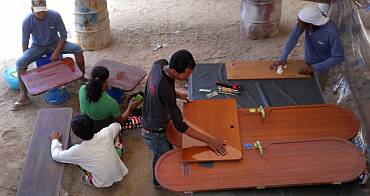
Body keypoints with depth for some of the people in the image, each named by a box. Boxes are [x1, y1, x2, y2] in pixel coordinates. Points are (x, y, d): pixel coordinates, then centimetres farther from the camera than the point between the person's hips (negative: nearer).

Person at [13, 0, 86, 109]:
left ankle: (83, 78, -5)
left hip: (55, 44, 0)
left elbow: (63, 35, -11)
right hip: (37, 47, 0)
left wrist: (56, 52, -19)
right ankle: (24, 97, -14)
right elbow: (25, 43, -9)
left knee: (77, 49, -23)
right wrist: (27, 59, -10)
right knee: (20, 63, -23)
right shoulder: (27, 21, -20)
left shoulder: (55, 16, -21)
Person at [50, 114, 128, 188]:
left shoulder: (77, 151, -27)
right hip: (120, 174, 3)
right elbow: (117, 125, 2)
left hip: (103, 183, -2)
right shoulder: (106, 134, -22)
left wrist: (55, 140, 9)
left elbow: (56, 155, -9)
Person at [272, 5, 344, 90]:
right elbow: (294, 36, -23)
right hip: (307, 62, 4)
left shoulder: (331, 32, -38)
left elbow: (339, 57, -31)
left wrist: (314, 67, -33)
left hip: (322, 65, -4)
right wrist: (282, 59, -30)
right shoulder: (307, 19, -27)